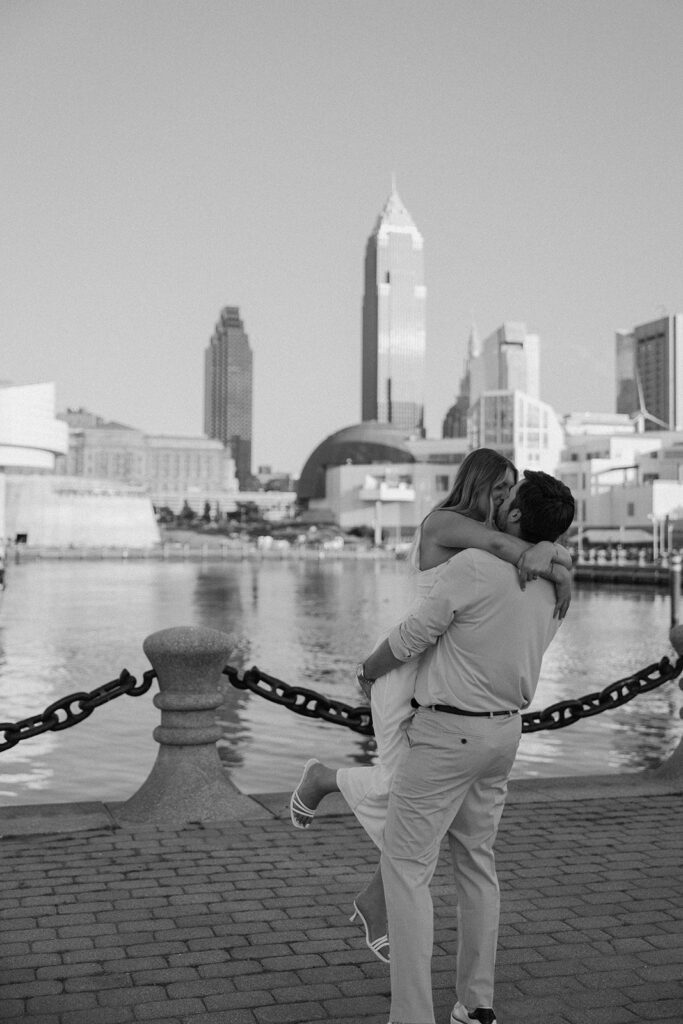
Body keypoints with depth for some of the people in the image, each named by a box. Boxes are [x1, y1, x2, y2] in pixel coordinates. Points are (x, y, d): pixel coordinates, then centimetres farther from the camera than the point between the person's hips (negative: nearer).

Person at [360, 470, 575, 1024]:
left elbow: (410, 638, -14)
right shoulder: (549, 590, 4)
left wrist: (370, 669, 7)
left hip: (447, 733, -8)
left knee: (406, 865, 0)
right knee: (476, 861, 18)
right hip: (505, 730, 8)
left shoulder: (472, 567, -21)